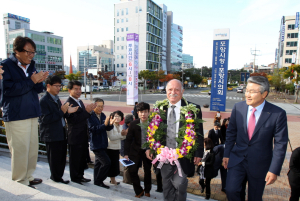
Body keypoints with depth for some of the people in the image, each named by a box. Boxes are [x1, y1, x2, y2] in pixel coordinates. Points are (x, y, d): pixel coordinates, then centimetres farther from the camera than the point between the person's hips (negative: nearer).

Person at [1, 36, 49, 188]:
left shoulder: (31, 66, 14)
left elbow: (38, 90, 16)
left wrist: (39, 81, -5)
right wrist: (31, 81, -18)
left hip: (32, 114, 7)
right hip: (16, 116, -7)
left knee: (33, 148, 11)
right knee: (20, 150, -2)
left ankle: (29, 177, 26)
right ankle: (20, 182, 14)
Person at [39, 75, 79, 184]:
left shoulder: (56, 98, 12)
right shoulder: (44, 101, -15)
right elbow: (45, 119, -22)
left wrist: (67, 111, -4)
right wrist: (61, 111, -23)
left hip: (61, 133, 8)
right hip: (52, 135, -8)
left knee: (62, 157, 16)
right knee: (54, 158, 7)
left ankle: (58, 176, 32)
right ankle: (56, 177, 26)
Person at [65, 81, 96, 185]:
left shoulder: (79, 101, 12)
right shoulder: (68, 103, -17)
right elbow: (74, 120, -25)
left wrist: (89, 110, 0)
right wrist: (87, 111, -28)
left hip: (83, 136, 9)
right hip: (75, 136, -9)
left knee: (82, 158, 19)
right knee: (75, 159, 8)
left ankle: (80, 176, 35)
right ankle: (74, 178, 25)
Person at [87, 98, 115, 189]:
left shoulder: (103, 115, 5)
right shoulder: (90, 116, -14)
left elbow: (107, 128, 3)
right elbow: (93, 129, -24)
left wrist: (110, 124, -18)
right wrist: (104, 124, -33)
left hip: (103, 143, 7)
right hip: (96, 144, -7)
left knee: (98, 163, 19)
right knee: (107, 163, -10)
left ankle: (97, 181, 34)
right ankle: (98, 181, 9)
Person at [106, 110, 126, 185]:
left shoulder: (120, 126, 10)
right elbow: (111, 137, -21)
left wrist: (124, 135, -7)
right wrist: (121, 134, -21)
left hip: (117, 148, 7)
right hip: (110, 148, -7)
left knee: (116, 164, 13)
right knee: (112, 164, 0)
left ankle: (113, 179, 24)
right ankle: (112, 180, 14)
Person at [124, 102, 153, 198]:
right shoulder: (134, 124, -15)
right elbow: (128, 139, -9)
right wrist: (126, 154, -12)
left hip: (148, 150, 0)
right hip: (136, 150, 0)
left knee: (148, 171, 12)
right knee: (132, 170, -2)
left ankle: (147, 190, 37)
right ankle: (139, 191, 21)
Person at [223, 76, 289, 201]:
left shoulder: (278, 114, -15)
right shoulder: (238, 108, -7)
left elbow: (280, 144, -10)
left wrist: (274, 170, -11)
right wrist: (226, 154, 4)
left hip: (259, 164, -1)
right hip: (237, 159, 2)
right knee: (231, 190, -9)